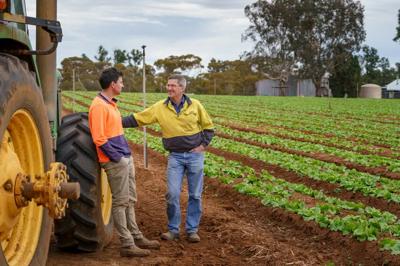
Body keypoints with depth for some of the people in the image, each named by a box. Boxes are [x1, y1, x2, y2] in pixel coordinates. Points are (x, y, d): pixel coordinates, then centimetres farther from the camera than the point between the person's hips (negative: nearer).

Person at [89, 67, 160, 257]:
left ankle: (136, 237, 25)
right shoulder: (99, 106, -15)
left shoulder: (111, 104, 15)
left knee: (130, 200, 15)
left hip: (125, 159, 10)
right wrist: (117, 158, -17)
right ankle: (127, 245, 5)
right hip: (115, 162, -10)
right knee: (120, 202, -2)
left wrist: (126, 155, 14)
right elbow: (99, 138, -20)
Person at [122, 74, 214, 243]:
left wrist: (203, 145, -3)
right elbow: (137, 119, -4)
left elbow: (208, 127, 8)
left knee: (195, 195, 6)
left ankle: (192, 230, 17)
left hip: (195, 155, 0)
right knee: (172, 193, -5)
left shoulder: (195, 105, -3)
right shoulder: (160, 108, -3)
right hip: (175, 157, 0)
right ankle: (173, 229, 11)